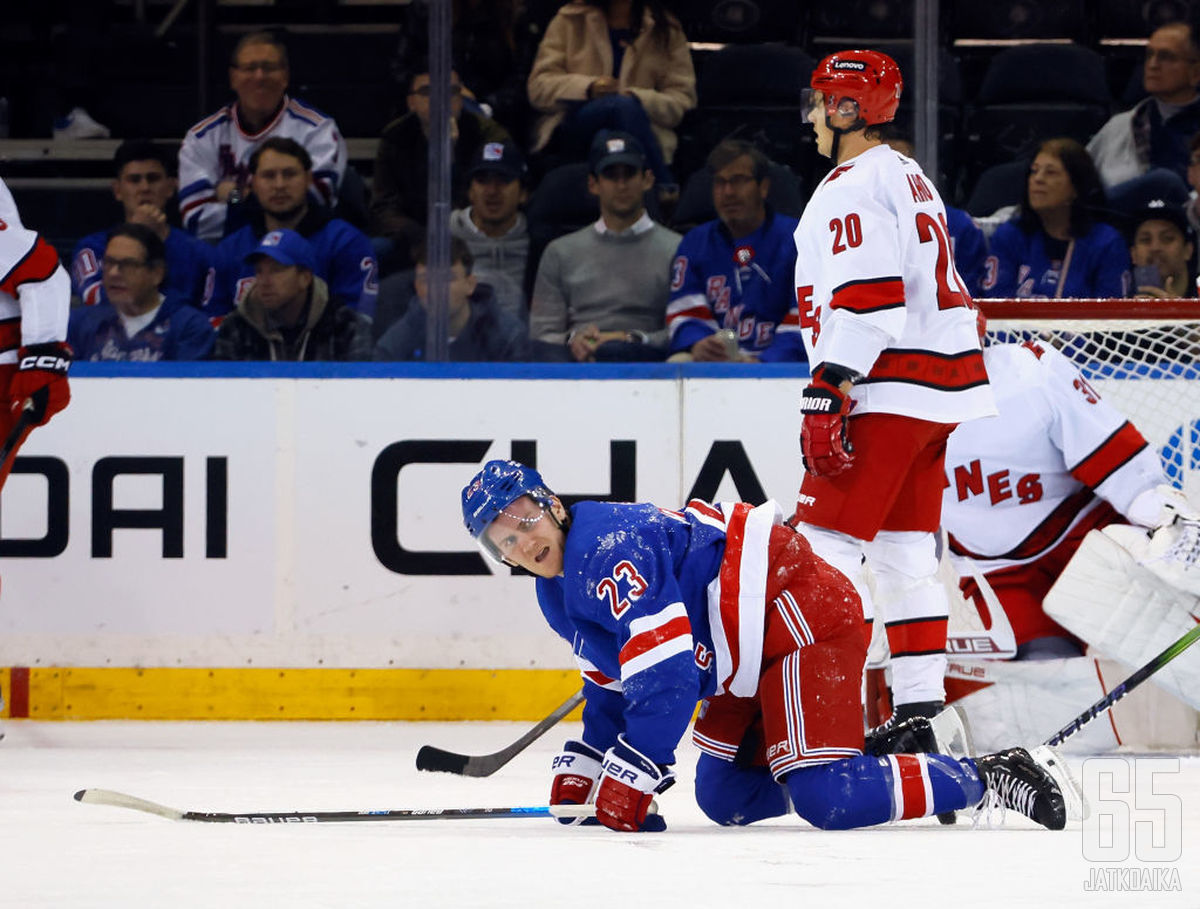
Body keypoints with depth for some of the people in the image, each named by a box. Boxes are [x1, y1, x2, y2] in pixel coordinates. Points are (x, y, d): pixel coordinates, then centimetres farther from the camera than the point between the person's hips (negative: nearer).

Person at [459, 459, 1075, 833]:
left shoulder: (612, 549, -21)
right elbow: (611, 691, 26)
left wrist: (626, 787, -24)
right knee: (724, 799, 12)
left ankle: (987, 776, -10)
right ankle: (870, 755, 18)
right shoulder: (559, 596, 13)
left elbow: (667, 680, -27)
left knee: (826, 801, -20)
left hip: (803, 615, -11)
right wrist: (579, 781, 18)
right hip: (748, 660, 11)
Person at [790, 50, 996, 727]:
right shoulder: (912, 179, 20)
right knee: (906, 550, 11)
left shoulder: (852, 188, -12)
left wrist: (827, 393, -24)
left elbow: (865, 298, -22)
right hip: (943, 390, 10)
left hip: (889, 389, -10)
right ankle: (920, 707, 10)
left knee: (827, 542, -9)